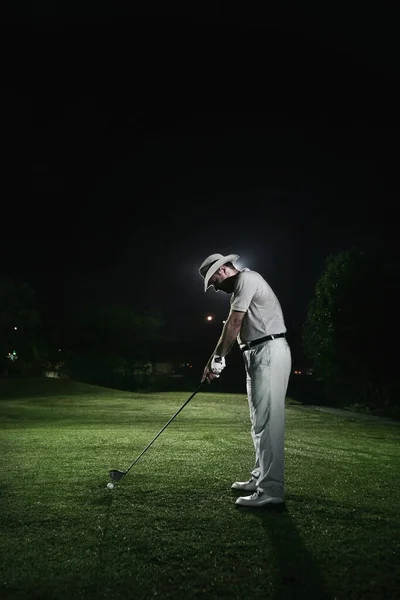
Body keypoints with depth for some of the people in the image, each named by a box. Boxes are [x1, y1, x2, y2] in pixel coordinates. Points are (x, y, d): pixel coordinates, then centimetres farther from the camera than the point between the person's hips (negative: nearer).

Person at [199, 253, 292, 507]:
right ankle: (261, 478, 23)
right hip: (258, 355, 11)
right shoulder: (241, 287, 23)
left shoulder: (246, 278, -8)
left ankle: (271, 490, -10)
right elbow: (236, 328, 19)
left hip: (269, 353, -11)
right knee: (261, 421, 14)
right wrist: (217, 360, 11)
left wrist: (217, 358, -4)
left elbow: (234, 324, -12)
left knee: (267, 421, -12)